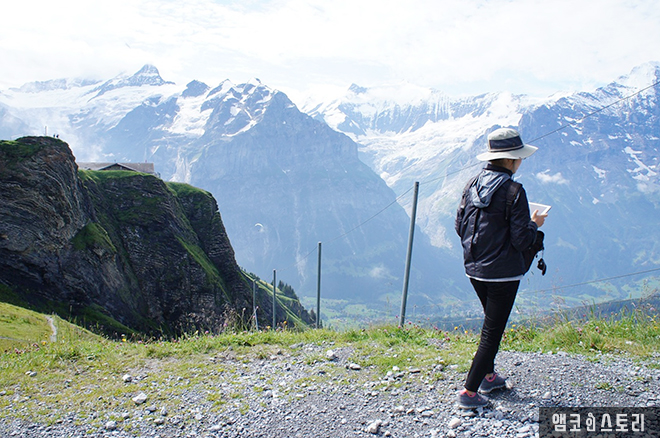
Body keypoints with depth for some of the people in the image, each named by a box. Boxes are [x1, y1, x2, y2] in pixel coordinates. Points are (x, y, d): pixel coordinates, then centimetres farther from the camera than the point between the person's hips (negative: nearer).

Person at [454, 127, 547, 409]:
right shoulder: (513, 191, -17)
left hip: (474, 269, 7)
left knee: (492, 323, 26)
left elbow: (460, 226, 8)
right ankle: (469, 392, 7)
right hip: (502, 273, -7)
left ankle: (488, 376, 38)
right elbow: (521, 240, -16)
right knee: (492, 331, 3)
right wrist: (535, 224, 3)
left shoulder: (472, 184, 3)